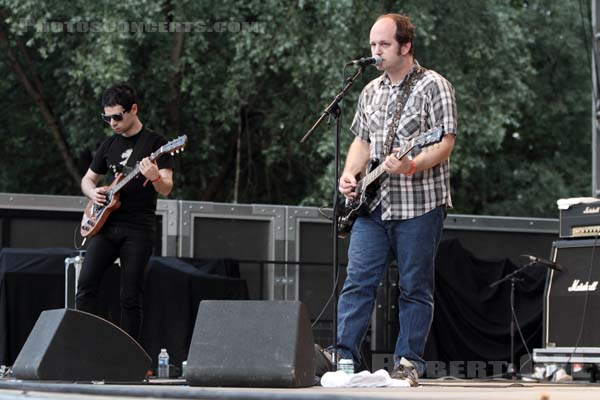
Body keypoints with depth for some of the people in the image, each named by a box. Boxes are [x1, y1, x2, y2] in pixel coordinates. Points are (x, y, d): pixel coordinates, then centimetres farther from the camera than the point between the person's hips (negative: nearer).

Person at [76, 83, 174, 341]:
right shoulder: (108, 146, 14)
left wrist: (155, 177, -31)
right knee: (86, 284, -12)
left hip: (138, 230, -4)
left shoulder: (155, 143, -1)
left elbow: (166, 189, -8)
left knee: (130, 297, -5)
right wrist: (93, 192, 2)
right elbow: (87, 179, 26)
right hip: (106, 224, 4)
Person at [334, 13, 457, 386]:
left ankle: (409, 363, 8)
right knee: (358, 282, -2)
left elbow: (445, 143, -11)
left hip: (419, 205, -5)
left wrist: (411, 166, -27)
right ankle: (342, 355, -1)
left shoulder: (433, 86, -4)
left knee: (415, 289, 2)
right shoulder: (371, 92, 16)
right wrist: (350, 174, 5)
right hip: (373, 204, 6)